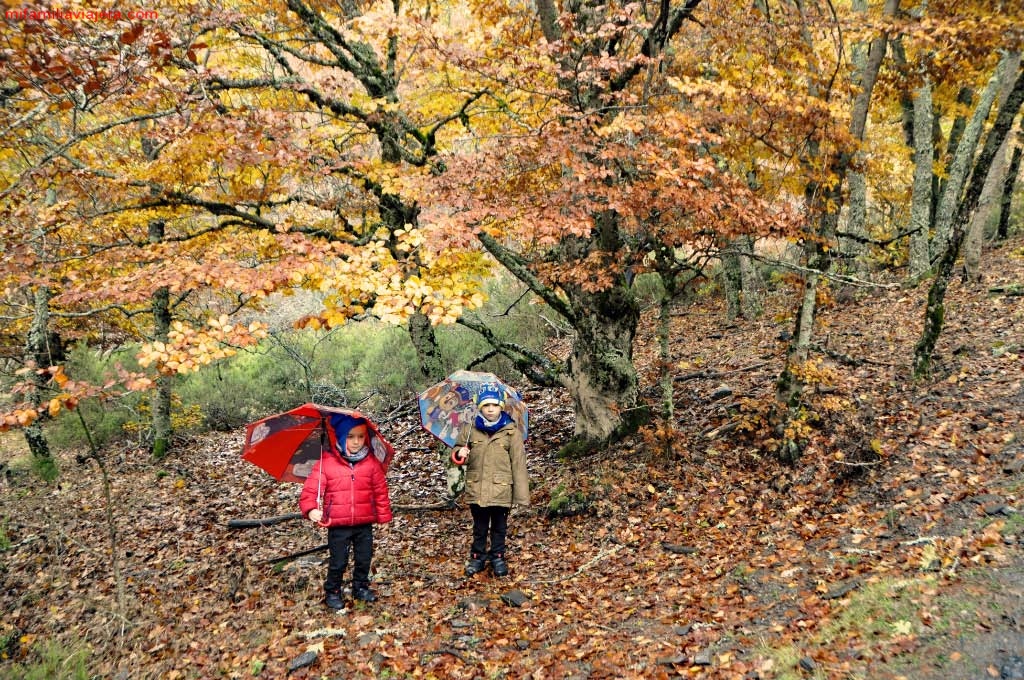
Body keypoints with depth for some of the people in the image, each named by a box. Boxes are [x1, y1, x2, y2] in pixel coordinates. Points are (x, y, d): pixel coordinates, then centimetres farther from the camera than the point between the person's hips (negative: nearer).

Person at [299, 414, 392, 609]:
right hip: (338, 525, -3)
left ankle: (361, 587, 37)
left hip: (364, 523, 3)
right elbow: (310, 489, -13)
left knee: (364, 559, 16)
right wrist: (311, 509, -29)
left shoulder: (371, 463, -2)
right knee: (338, 562, 6)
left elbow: (380, 491, 5)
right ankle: (332, 592, 26)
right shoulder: (326, 463, -10)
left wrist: (383, 515, 5)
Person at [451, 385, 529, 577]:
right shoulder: (469, 429, 0)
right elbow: (456, 451, 11)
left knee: (499, 528, 13)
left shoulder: (511, 432, -6)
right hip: (476, 489, 2)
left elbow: (518, 464, -7)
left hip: (501, 491, -1)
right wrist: (459, 454, -15)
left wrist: (521, 494, -10)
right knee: (479, 527, 15)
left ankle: (498, 557, 29)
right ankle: (477, 557, 30)